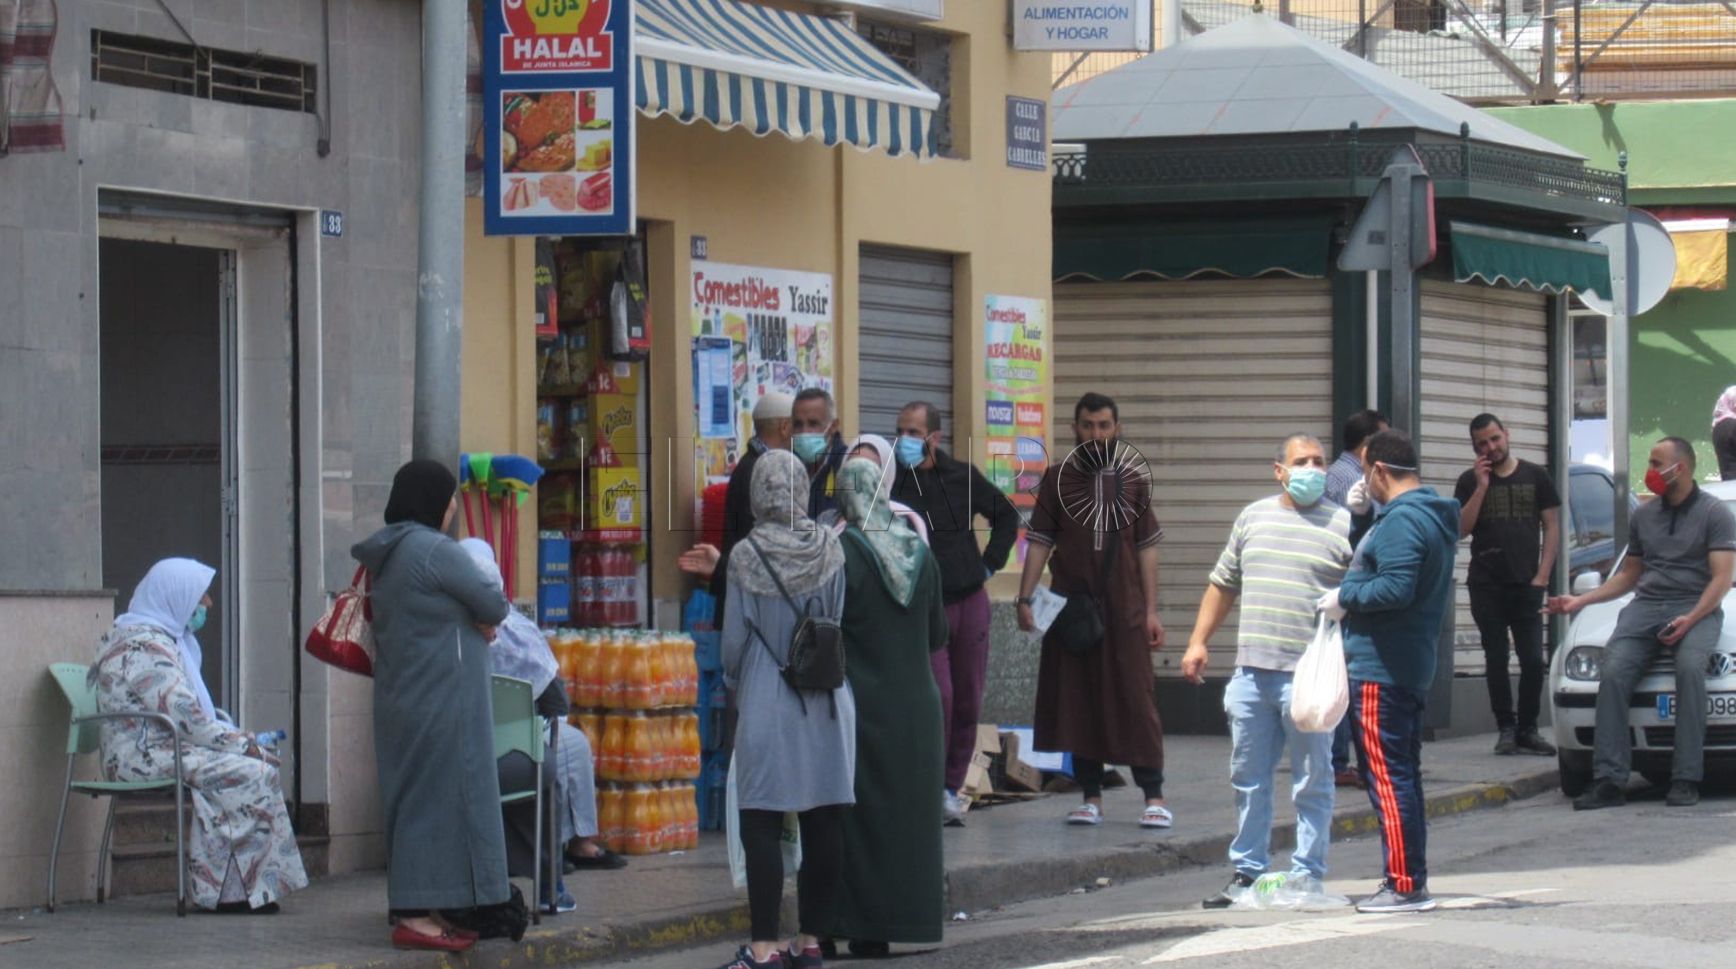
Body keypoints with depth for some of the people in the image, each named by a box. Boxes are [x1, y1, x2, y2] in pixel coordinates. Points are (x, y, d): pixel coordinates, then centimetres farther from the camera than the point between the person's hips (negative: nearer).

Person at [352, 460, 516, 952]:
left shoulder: (387, 554, 13)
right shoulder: (435, 551, -16)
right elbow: (492, 606, -13)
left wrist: (477, 619, 4)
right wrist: (492, 612, 10)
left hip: (403, 700, 9)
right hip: (440, 702, -9)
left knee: (414, 799, 12)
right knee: (438, 797, -6)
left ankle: (418, 911, 15)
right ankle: (417, 916, -6)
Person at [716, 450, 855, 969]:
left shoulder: (747, 556, -9)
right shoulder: (831, 550, -1)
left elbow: (735, 637, -4)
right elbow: (841, 624, 5)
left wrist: (734, 681, 15)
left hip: (767, 702, -4)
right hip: (827, 702, 4)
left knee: (761, 826, -2)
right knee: (823, 822, 8)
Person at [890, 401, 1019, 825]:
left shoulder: (961, 476, 5)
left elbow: (1006, 516, 20)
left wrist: (990, 563, 11)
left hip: (970, 600, 4)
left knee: (968, 701, 5)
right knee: (938, 696, -16)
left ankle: (950, 789, 16)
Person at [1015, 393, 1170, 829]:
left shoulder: (1133, 480, 6)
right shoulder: (1058, 478, 6)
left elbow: (1146, 547, 7)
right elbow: (1040, 542, 4)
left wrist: (1151, 610, 2)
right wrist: (1025, 598, -5)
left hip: (1124, 608, -1)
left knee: (1135, 699, -5)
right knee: (1077, 700, 3)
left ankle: (1154, 797, -1)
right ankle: (1091, 797, 12)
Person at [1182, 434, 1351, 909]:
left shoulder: (1344, 527, -1)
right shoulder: (1253, 518, 14)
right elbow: (1223, 583, 22)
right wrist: (1198, 641, 15)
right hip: (1251, 672, 5)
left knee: (1311, 782, 1)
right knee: (1248, 779, 10)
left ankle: (1307, 874, 8)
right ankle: (1246, 872, 18)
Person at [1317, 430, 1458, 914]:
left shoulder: (1402, 520, -17)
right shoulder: (1434, 516, 17)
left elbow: (1395, 588, -27)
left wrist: (1345, 597, -12)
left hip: (1381, 669, -11)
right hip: (1413, 666, 11)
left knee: (1388, 778, -9)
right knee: (1403, 775, 15)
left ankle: (1406, 885, -10)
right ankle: (1411, 880, 19)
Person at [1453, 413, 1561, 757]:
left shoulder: (1535, 477, 9)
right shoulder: (1470, 482, 9)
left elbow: (1552, 527, 8)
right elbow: (1461, 529, -3)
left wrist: (1542, 575, -2)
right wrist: (1482, 487, -8)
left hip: (1526, 583, 0)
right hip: (1486, 585, 0)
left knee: (1533, 660, -5)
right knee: (1496, 660, 2)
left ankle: (1527, 729, 4)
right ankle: (1506, 728, 8)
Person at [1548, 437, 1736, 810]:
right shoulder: (1643, 515, 20)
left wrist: (1690, 620, -20)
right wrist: (1581, 601, 15)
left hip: (1696, 608, -4)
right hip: (1646, 606, 4)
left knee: (1690, 667, -35)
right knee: (1613, 674, -23)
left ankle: (1686, 780, -34)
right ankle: (1608, 780, -28)